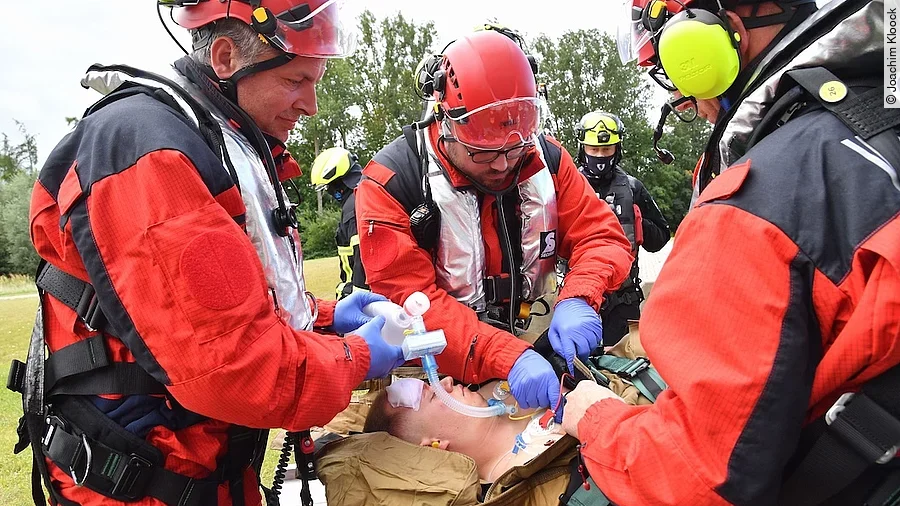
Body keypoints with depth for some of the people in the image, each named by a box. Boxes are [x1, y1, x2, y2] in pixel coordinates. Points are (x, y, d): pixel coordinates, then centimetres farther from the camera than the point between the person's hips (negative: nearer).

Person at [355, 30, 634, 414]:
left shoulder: (545, 159, -2)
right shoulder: (391, 184, -15)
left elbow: (601, 237, 0)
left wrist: (578, 299, -22)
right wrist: (508, 358, -32)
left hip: (536, 347, 2)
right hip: (447, 367, -2)